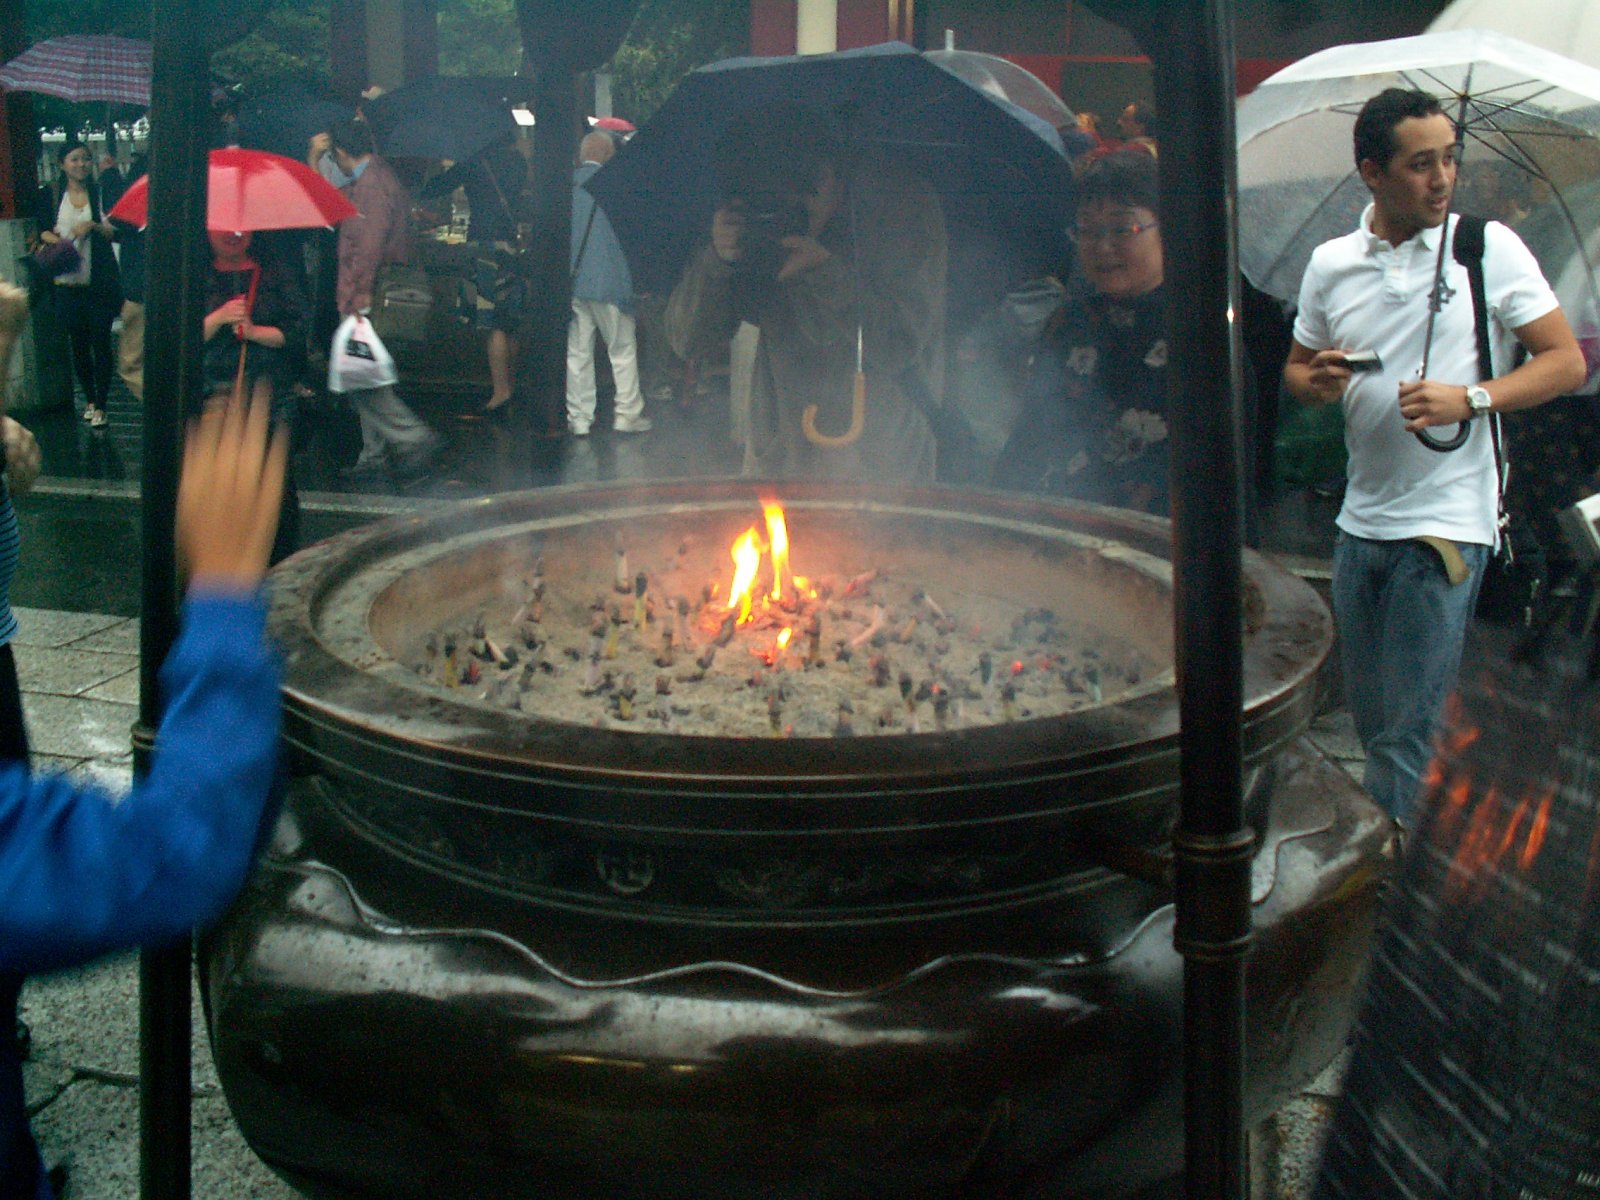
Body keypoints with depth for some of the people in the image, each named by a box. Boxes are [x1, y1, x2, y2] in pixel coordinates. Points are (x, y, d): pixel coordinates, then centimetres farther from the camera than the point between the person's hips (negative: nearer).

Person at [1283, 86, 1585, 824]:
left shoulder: (1487, 246, -3)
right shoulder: (1330, 265, 7)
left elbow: (1566, 361, -3)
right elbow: (1296, 370, 18)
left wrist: (1471, 399, -19)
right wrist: (1317, 382, -6)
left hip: (1446, 522, -5)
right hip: (1360, 521, 5)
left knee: (1409, 733, -5)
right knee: (1368, 719, 16)